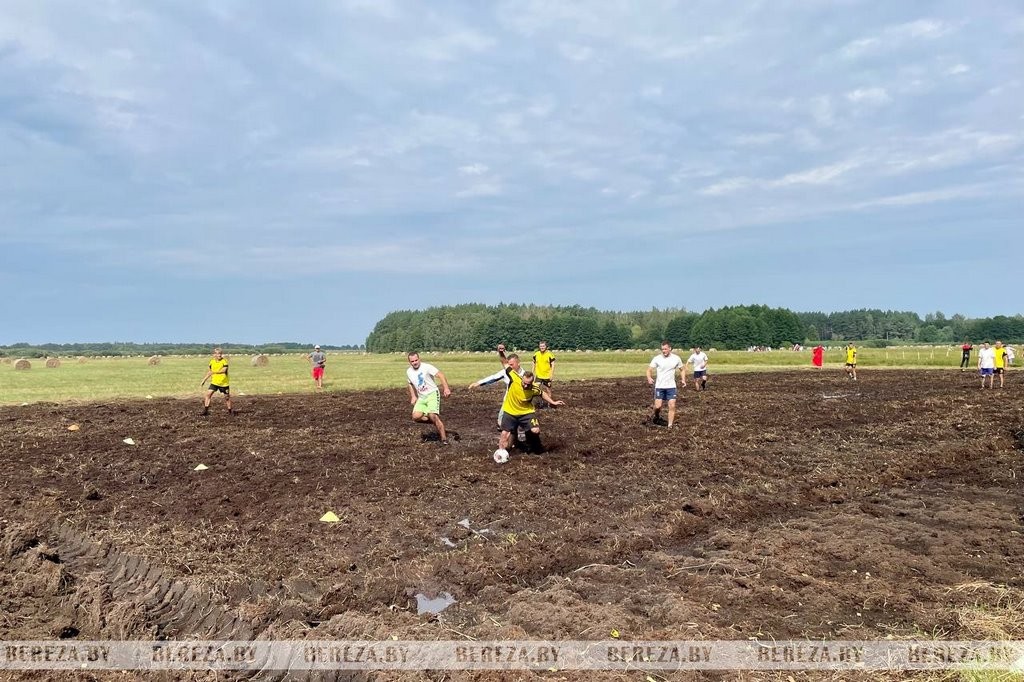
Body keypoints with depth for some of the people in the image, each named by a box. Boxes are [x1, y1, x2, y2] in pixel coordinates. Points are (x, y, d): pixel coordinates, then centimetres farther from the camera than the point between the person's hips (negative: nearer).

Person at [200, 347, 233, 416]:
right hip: (214, 382, 3)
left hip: (224, 383, -3)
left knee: (227, 397, 6)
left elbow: (224, 370, -23)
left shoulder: (224, 361, -10)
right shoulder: (212, 361, 3)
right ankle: (205, 410, -5)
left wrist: (214, 372, -24)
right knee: (208, 394, -11)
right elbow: (209, 372, 14)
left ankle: (230, 410, 22)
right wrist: (204, 380, 14)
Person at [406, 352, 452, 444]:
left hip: (432, 394, -6)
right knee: (416, 417, -14)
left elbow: (440, 375, -20)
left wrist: (446, 388, -31)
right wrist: (413, 397, 19)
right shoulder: (408, 371, 5)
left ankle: (444, 439, -12)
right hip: (421, 398, 6)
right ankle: (436, 422, 7)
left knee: (432, 415, -23)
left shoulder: (426, 367, -14)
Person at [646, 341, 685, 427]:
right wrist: (649, 378, -26)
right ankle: (657, 416, 28)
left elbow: (682, 369, 12)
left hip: (671, 386, 1)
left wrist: (683, 380, -2)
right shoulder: (657, 358, -7)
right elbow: (649, 369, -5)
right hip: (659, 387, -1)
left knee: (672, 406, -6)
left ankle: (670, 426, 2)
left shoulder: (676, 358, -2)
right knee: (658, 406, -5)